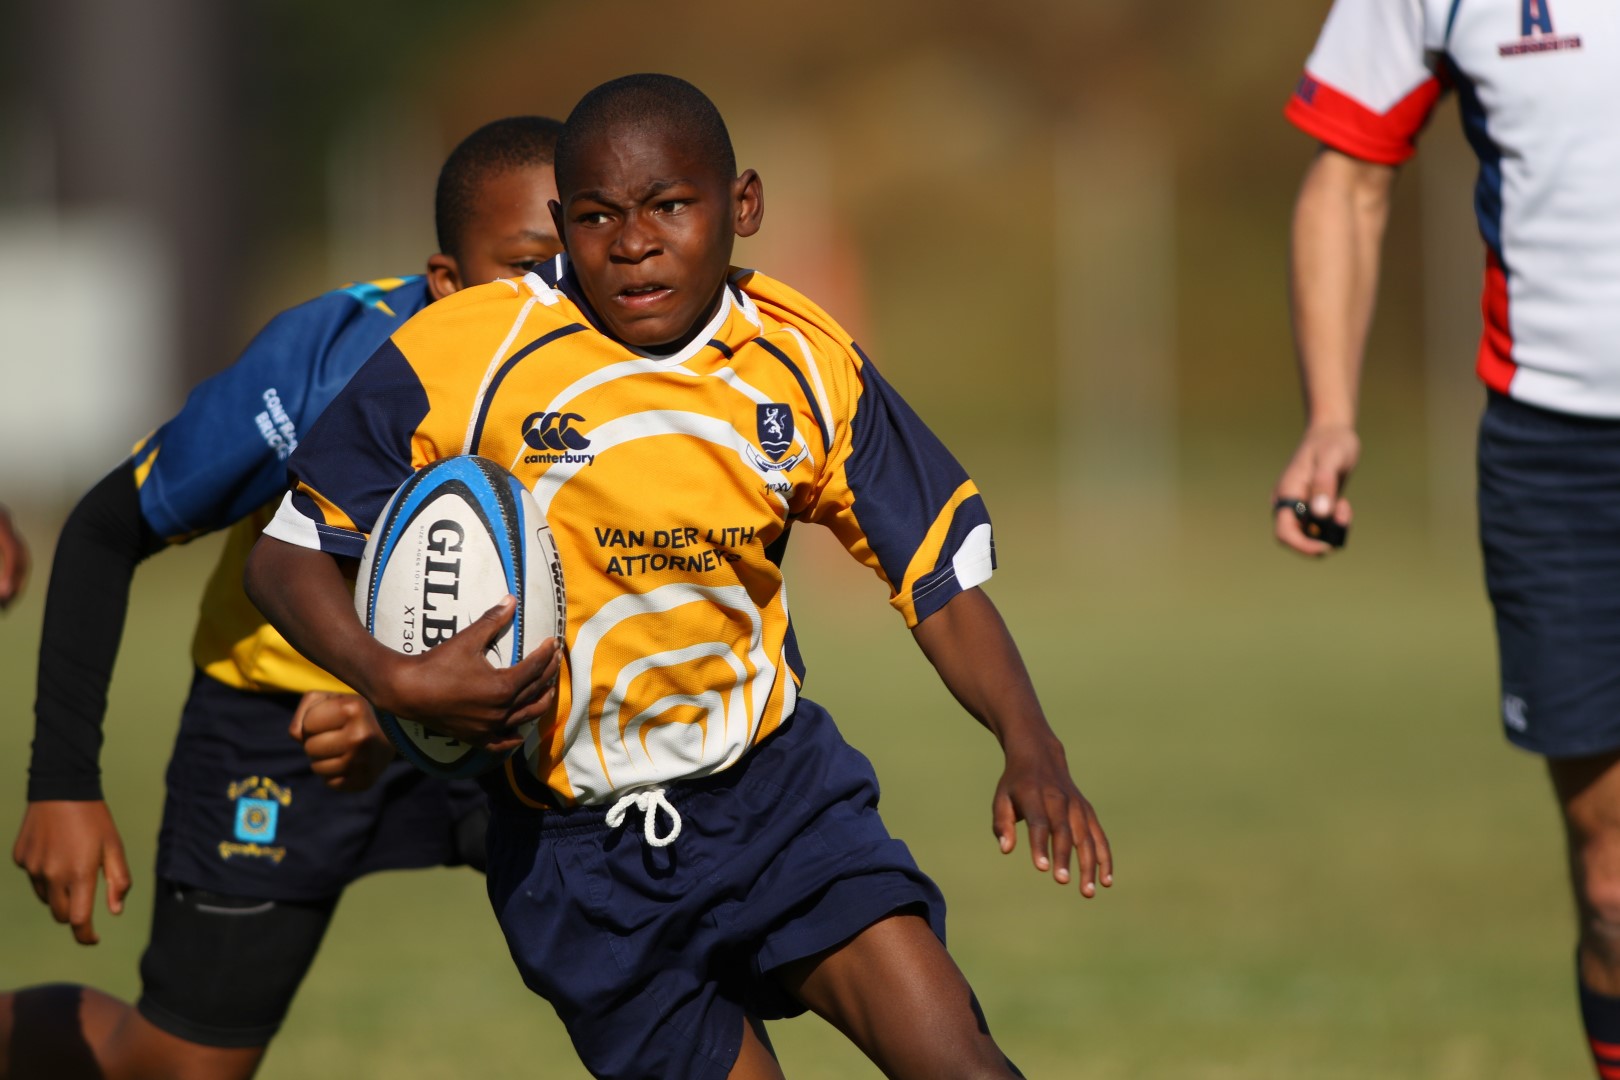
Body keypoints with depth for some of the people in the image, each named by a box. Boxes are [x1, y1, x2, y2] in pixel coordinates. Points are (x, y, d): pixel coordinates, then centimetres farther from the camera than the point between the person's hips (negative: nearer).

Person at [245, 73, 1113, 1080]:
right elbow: (289, 554, -5)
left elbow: (945, 579, 1)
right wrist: (395, 681, -25)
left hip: (777, 780, 2)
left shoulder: (807, 364, -4)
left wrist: (1032, 750, -17)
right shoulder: (461, 358, -13)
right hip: (574, 839, -2)